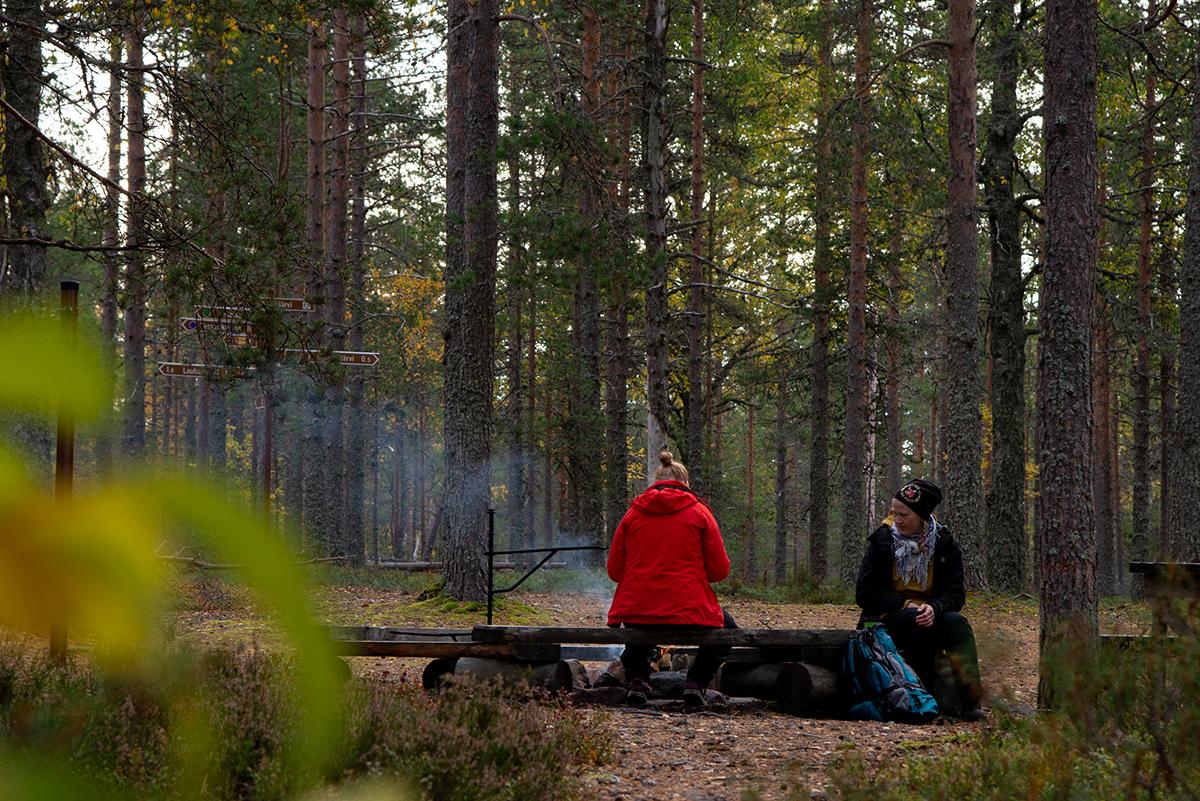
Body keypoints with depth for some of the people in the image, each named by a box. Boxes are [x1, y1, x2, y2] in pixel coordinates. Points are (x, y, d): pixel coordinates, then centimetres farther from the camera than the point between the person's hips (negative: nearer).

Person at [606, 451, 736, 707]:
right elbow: (720, 569, 0)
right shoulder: (699, 512, 2)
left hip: (637, 609, 3)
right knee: (725, 630, 27)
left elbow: (614, 570, 8)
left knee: (639, 634, 39)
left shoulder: (633, 513, 7)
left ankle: (637, 679, 14)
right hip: (689, 611, -3)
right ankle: (696, 682, 8)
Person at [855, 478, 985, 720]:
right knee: (915, 621, -34)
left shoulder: (944, 545, 1)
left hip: (929, 614, 2)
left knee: (956, 622, -29)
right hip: (887, 618, -2)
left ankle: (970, 698, -39)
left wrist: (933, 608, -27)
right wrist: (906, 605, -17)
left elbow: (955, 594, -5)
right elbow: (864, 593, -6)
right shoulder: (882, 541, -3)